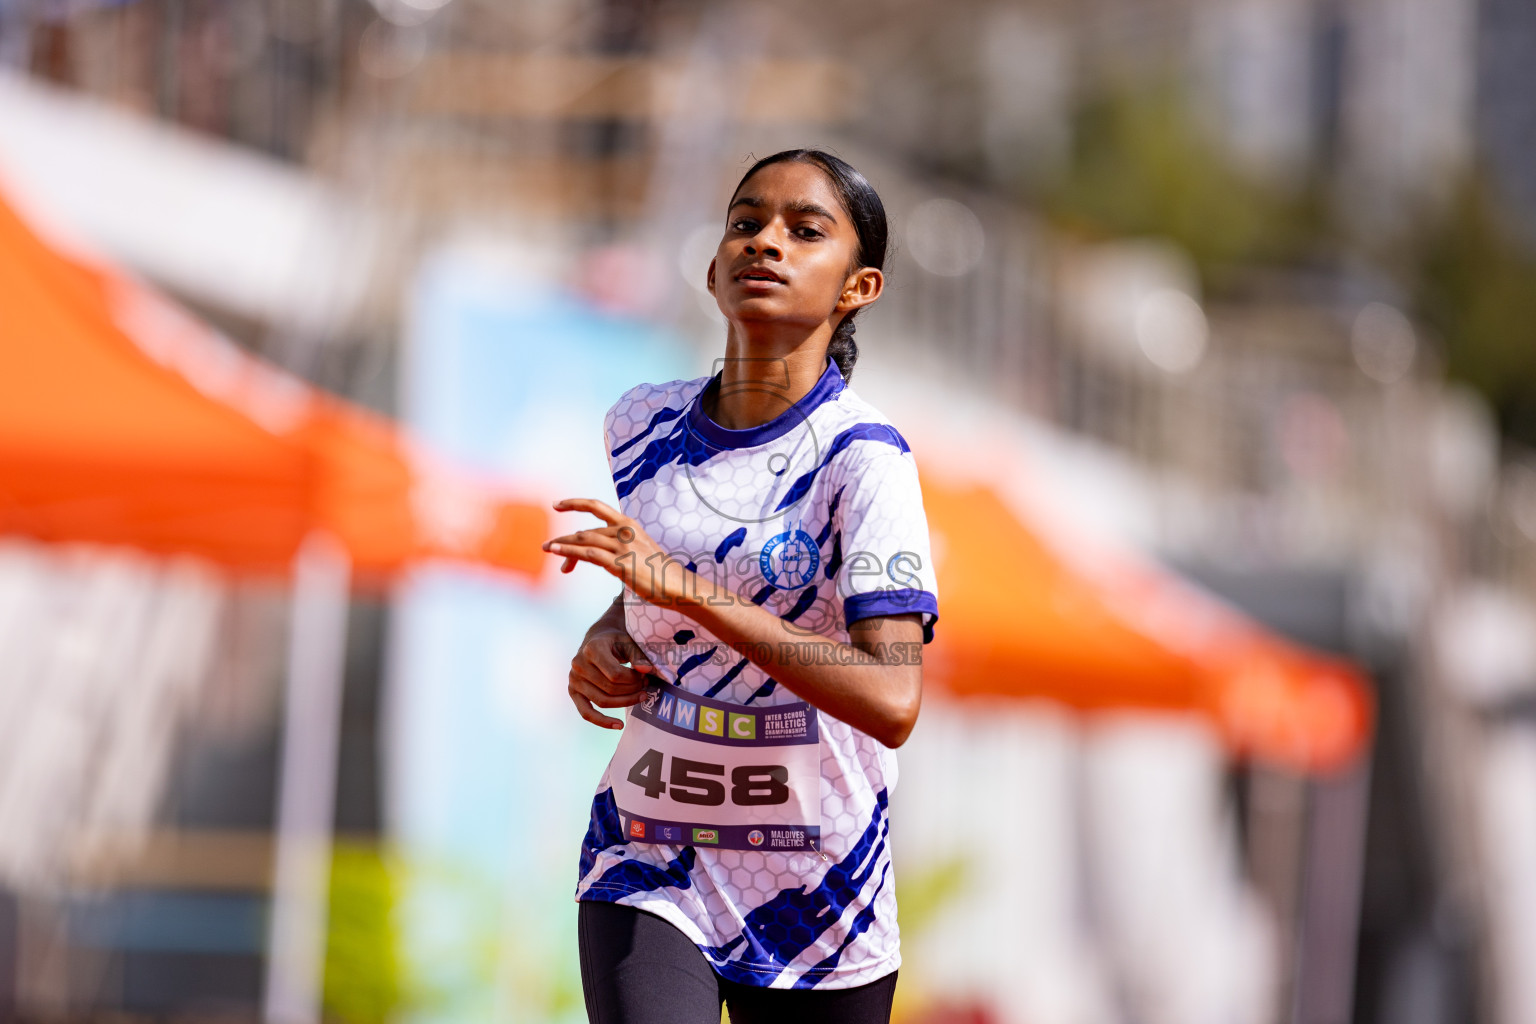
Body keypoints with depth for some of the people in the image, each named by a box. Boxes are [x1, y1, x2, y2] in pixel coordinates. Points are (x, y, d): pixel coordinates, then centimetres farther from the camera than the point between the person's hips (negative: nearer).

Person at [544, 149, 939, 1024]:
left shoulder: (863, 458, -14)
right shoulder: (642, 426, 4)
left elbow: (891, 702, -26)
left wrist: (685, 589, -29)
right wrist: (607, 640, 3)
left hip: (815, 894, -2)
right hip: (648, 871, 3)